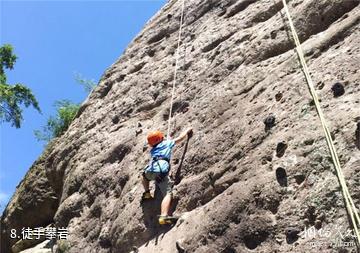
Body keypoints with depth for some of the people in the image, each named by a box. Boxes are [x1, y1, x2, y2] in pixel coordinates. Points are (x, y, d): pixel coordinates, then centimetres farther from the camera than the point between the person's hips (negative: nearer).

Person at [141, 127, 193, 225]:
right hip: (162, 171, -4)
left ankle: (146, 193, 27)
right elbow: (181, 138, 29)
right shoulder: (167, 143, 23)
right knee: (168, 194, -13)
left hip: (150, 170, 5)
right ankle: (164, 216, -34)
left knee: (145, 175, 41)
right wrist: (187, 130, 46)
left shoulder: (152, 150, 34)